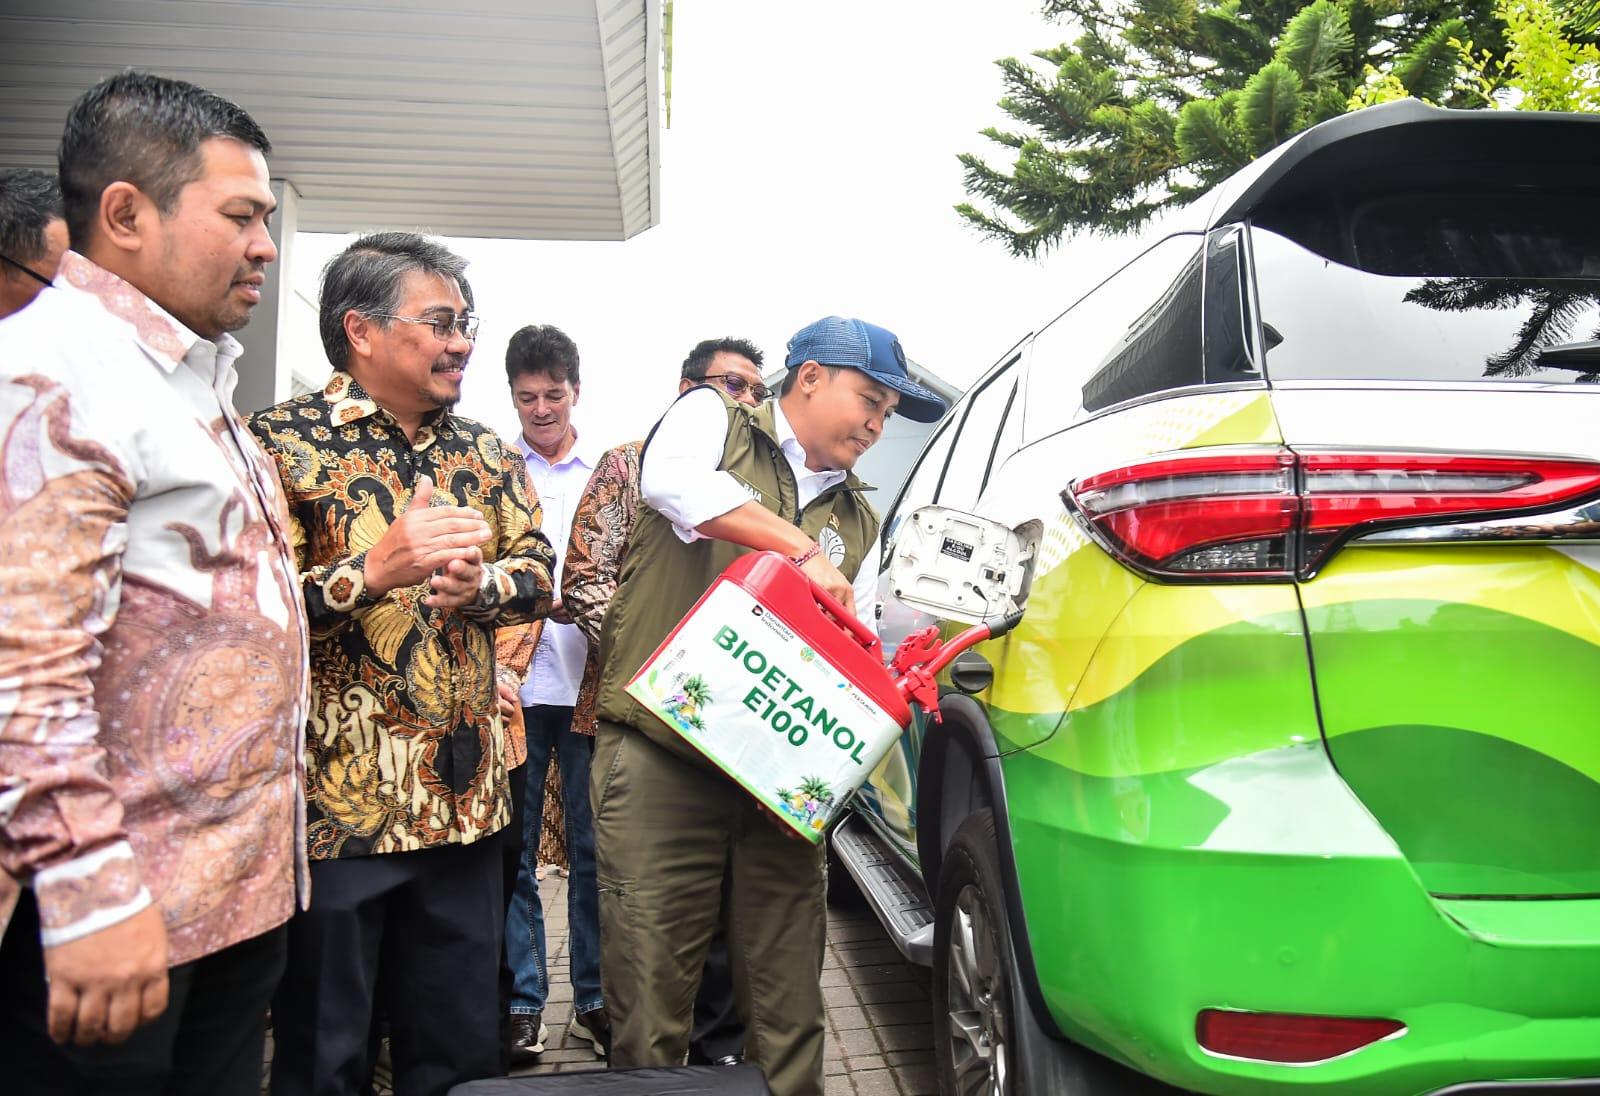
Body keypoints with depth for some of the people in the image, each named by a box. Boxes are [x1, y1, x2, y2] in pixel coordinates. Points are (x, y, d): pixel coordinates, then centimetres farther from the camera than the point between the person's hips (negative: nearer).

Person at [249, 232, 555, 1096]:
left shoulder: (483, 453, 12)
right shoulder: (284, 442, -7)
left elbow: (539, 574, 7)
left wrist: (478, 583, -13)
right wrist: (376, 571, -26)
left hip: (463, 793, 5)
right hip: (335, 797, -5)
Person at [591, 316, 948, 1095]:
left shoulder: (859, 522, 20)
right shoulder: (712, 418, 6)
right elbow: (672, 477, -18)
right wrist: (803, 548, -22)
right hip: (663, 757, -4)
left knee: (787, 1002, 6)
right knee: (651, 982, 0)